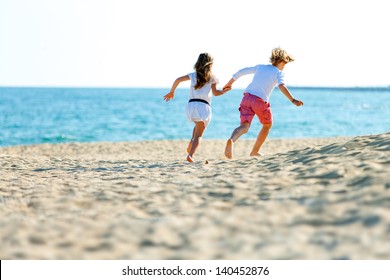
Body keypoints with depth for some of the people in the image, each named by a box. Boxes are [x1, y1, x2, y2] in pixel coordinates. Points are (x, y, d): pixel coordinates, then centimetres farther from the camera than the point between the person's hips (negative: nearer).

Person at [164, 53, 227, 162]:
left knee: (198, 126, 34)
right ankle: (190, 155, -24)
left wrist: (171, 92, 16)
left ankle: (190, 146, 16)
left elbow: (178, 80, 5)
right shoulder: (212, 77, 7)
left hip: (191, 105, 4)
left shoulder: (193, 75, 14)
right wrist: (225, 91, 22)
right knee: (198, 134, -2)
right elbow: (215, 92, 5)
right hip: (203, 106, -4)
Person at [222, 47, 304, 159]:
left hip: (247, 97, 4)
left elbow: (241, 72, 22)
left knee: (244, 127, -8)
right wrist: (293, 100, -25)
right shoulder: (278, 72, 5)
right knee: (267, 125, 25)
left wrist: (229, 84, 36)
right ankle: (254, 152, 28)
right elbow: (281, 86, -16)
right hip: (260, 102, -4)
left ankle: (231, 140, -43)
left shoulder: (260, 67, 21)